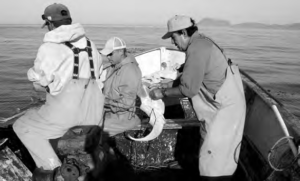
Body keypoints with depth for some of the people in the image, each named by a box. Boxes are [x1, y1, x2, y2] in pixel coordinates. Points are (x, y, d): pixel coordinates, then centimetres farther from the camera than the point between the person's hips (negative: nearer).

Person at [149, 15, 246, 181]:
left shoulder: (196, 49, -22)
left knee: (213, 160, -2)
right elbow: (190, 78, 15)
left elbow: (188, 89, -21)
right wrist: (167, 85, 10)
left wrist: (163, 93, -9)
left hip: (226, 109, -10)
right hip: (224, 105, 10)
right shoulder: (200, 42, 9)